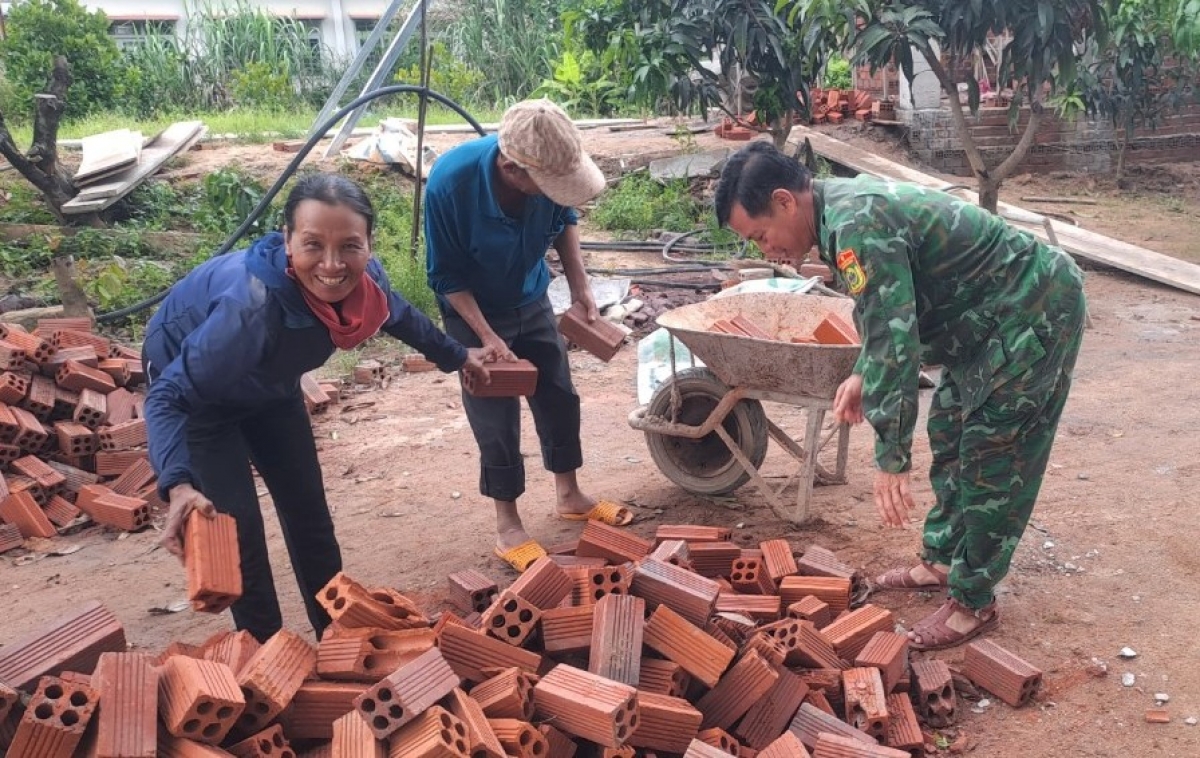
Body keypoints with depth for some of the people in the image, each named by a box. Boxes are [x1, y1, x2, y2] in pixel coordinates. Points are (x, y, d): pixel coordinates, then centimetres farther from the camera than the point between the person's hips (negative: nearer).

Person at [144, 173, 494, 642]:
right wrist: (179, 486, -53)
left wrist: (457, 356, 14)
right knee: (240, 527, -9)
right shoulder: (254, 306, -45)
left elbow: (398, 316, 0)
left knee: (308, 510, 10)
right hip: (194, 385, -5)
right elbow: (169, 397, -37)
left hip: (268, 381, 6)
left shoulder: (363, 278, -26)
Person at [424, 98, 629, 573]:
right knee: (496, 422, 1)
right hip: (475, 313, -4)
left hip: (532, 302, 5)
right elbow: (447, 276, -22)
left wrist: (579, 284, -7)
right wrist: (487, 336, -27)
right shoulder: (450, 182, -35)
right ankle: (508, 527, 19)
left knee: (560, 399, 13)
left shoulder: (550, 170, -24)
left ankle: (569, 496, 35)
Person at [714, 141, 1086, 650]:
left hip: (1034, 313, -10)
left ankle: (974, 602, 10)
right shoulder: (845, 205, 2)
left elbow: (894, 340, -33)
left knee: (992, 462, -3)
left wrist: (891, 460, -29)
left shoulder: (857, 226, -30)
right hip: (990, 317, 10)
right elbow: (888, 312, 16)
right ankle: (942, 561, 30)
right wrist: (862, 375, 6)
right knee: (950, 437, 17)